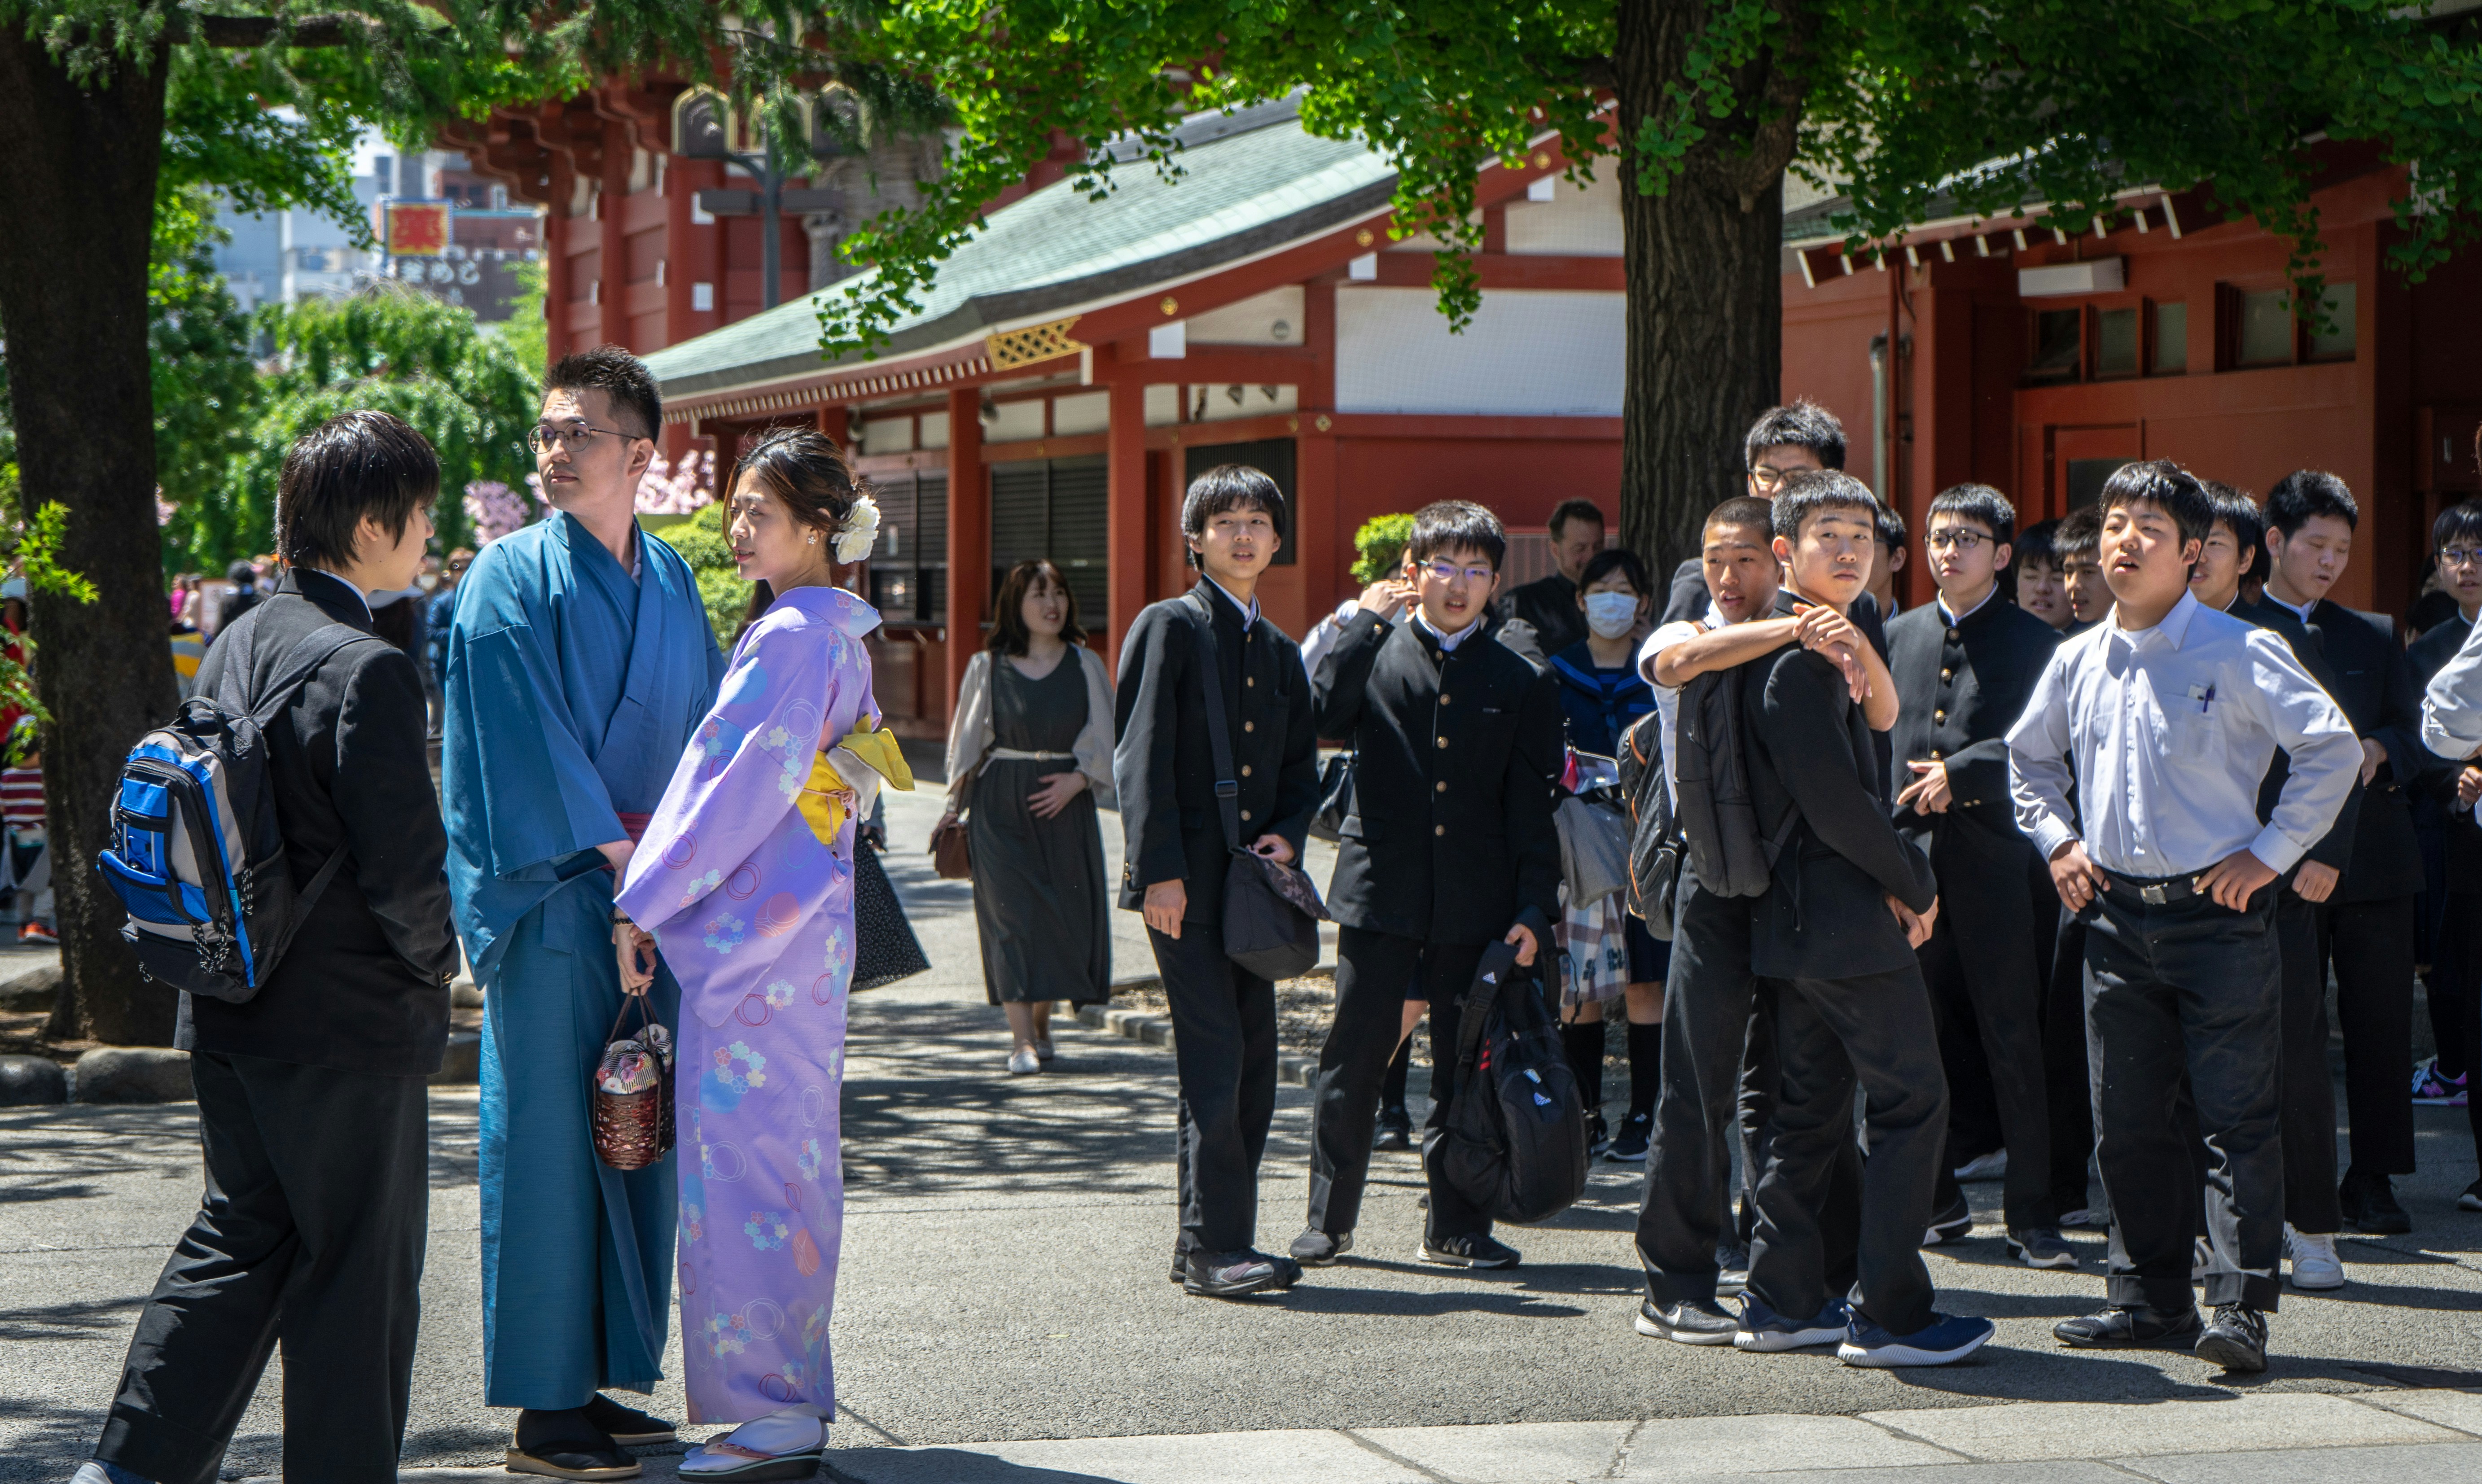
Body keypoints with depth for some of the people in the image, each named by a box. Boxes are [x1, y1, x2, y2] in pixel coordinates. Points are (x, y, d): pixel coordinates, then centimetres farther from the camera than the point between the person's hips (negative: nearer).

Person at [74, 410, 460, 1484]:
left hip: (229, 1020, 8)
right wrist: (434, 962, -3)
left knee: (242, 1238, 19)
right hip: (349, 1030, -8)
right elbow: (404, 866, -21)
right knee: (357, 1270, 5)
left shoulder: (236, 644, 7)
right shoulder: (367, 671, -20)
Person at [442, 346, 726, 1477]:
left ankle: (600, 1379, 18)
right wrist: (614, 852, -13)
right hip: (550, 895, -6)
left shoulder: (669, 579, 13)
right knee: (549, 1132, -5)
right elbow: (527, 743, -12)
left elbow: (703, 723, 17)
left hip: (649, 887, 7)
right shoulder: (512, 579, -6)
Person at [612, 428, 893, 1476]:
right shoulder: (839, 635, 14)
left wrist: (643, 905, -11)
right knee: (793, 1158, 13)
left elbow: (735, 789, -17)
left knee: (744, 1158, -6)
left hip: (751, 930, -10)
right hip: (806, 923, 10)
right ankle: (797, 1393, 19)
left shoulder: (788, 639, -16)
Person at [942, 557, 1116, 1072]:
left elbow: (1104, 737, 6)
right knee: (1012, 912, -10)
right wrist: (955, 809, 3)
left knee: (1064, 912, 3)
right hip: (1001, 804, -2)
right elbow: (967, 741, 8)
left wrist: (1078, 778, -10)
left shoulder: (1085, 665, 6)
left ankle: (1041, 1022, 24)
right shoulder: (988, 667, 3)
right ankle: (1022, 1039, -13)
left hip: (1065, 803, 2)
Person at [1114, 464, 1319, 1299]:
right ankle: (1213, 1246, -7)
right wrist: (1160, 871, -15)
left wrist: (1288, 836, 1)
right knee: (1215, 1059, -11)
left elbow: (1300, 770, 23)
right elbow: (1141, 758, -7)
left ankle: (1210, 1243, 14)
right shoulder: (1169, 628, -1)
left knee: (1254, 1066, 6)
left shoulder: (1281, 653, 19)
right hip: (1187, 882, -7)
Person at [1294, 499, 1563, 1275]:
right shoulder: (1373, 653, 6)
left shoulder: (1521, 682, 8)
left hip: (1476, 904, 1)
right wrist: (1367, 624, -12)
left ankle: (1457, 1226, 16)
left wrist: (1534, 908, -2)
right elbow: (1323, 717, -15)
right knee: (1354, 1059, 1)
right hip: (1381, 890, -1)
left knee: (1467, 1066, 7)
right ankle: (1328, 1219, 14)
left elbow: (1532, 807, 6)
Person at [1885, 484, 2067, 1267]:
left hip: (1994, 860, -4)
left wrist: (1961, 771, -20)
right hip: (1911, 854, 5)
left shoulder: (2034, 643, 0)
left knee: (2014, 1043, -3)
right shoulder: (1898, 636, 15)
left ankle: (2033, 1215, 2)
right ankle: (1934, 1194, 21)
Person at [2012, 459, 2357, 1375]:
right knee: (2127, 1121, 9)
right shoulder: (2078, 662, 9)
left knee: (2237, 1116, -6)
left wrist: (2269, 853, -11)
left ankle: (2241, 1308, -5)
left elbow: (2332, 748, -9)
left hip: (2216, 914, -5)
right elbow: (2028, 757, 27)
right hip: (2116, 913, 5)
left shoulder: (2239, 653, -7)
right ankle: (2150, 1299, 18)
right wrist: (2058, 843, 14)